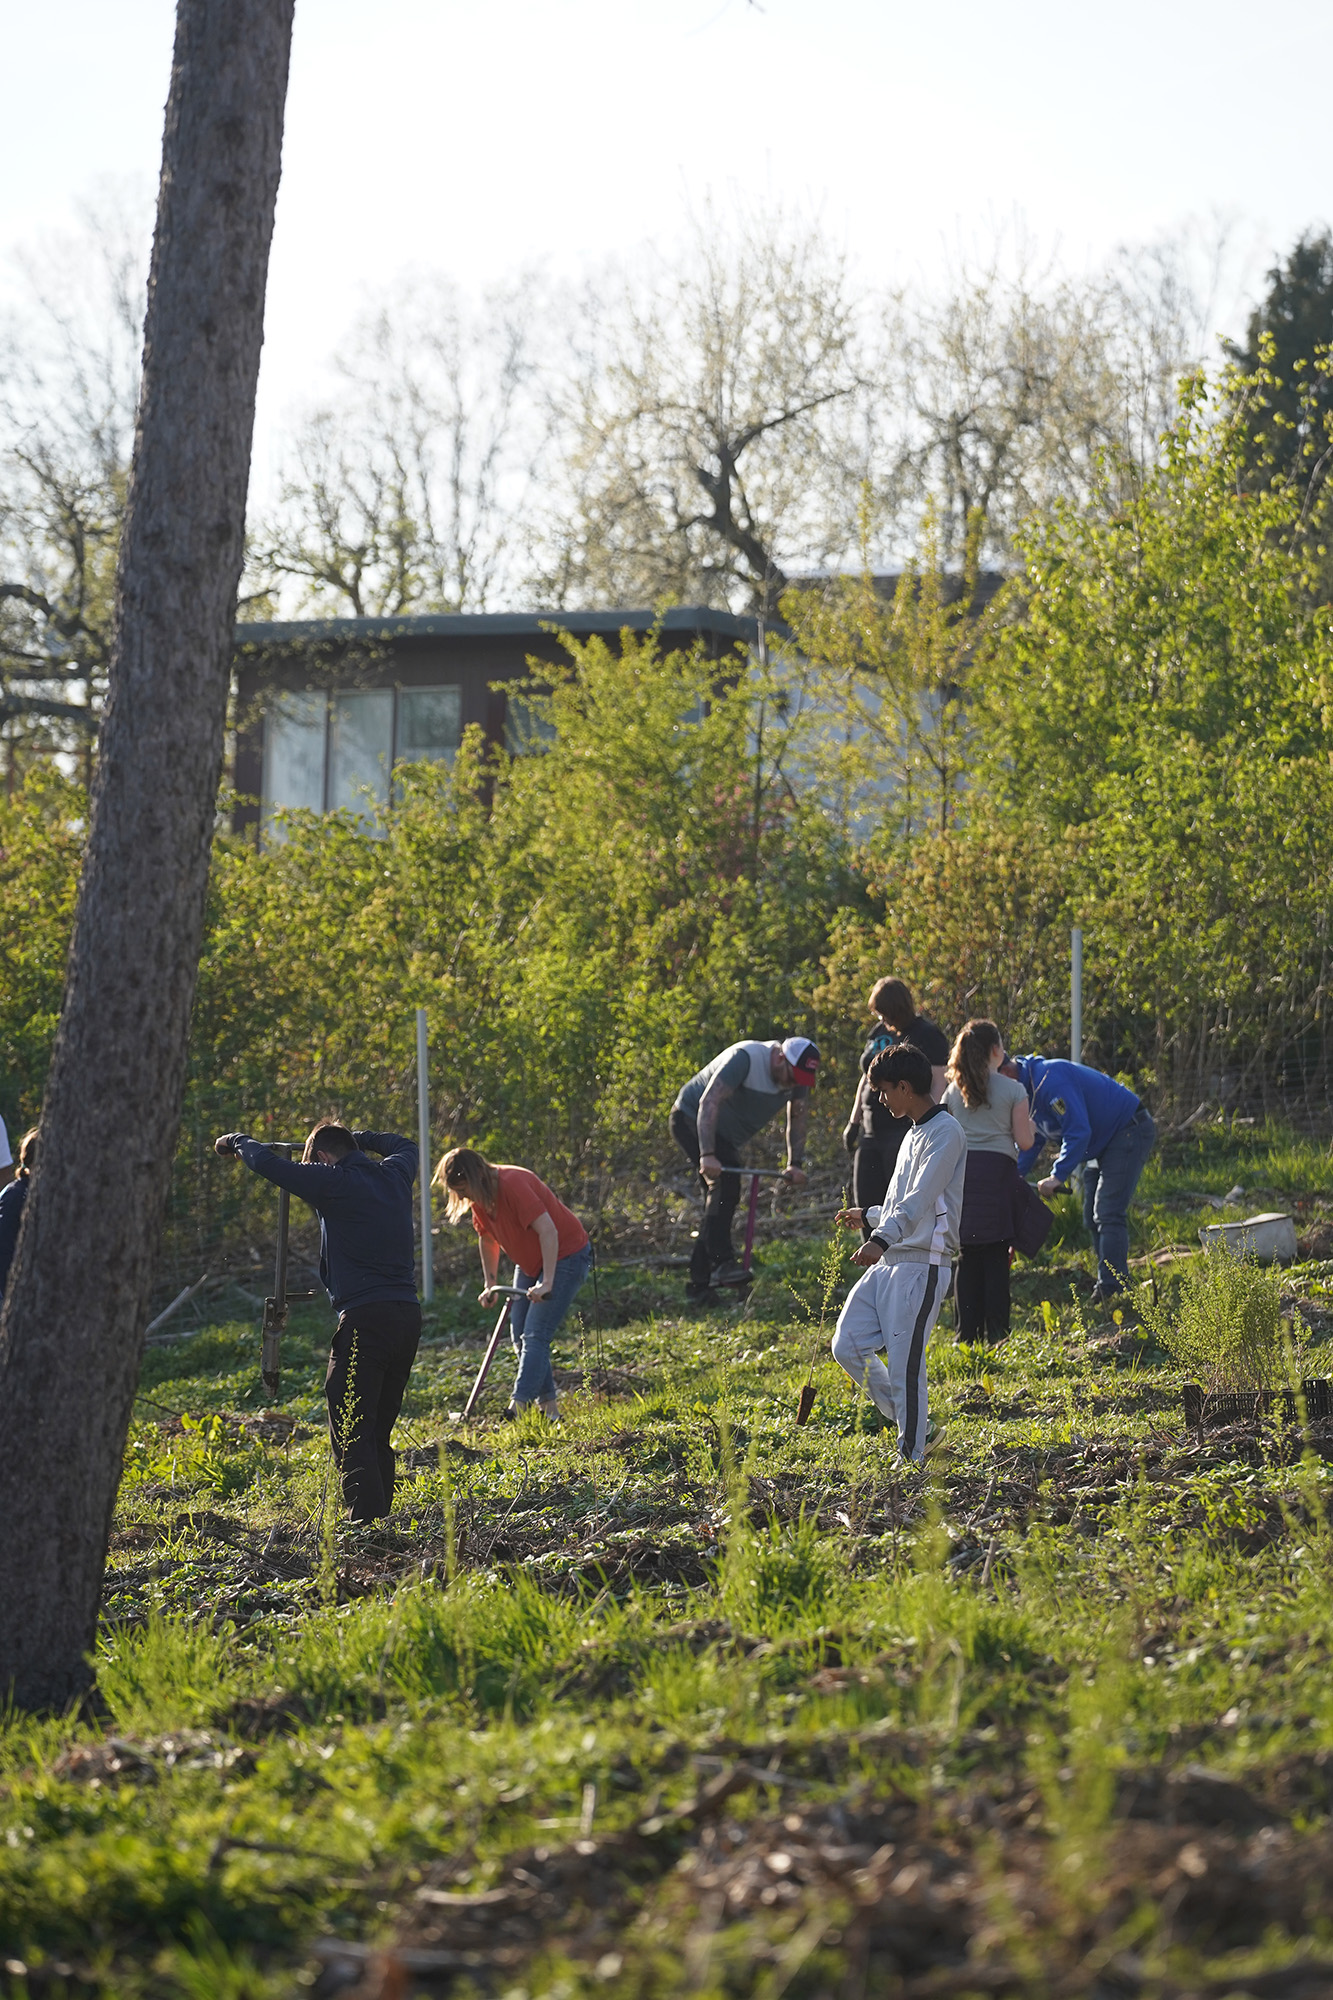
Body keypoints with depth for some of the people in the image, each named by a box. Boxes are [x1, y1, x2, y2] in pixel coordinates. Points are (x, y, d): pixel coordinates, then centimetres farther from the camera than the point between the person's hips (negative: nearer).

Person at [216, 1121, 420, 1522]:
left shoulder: (334, 1181, -4)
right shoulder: (393, 1175, 15)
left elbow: (268, 1163, -5)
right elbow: (404, 1146, 39)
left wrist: (237, 1141, 14)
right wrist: (359, 1139, 47)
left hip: (365, 1319, -8)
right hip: (408, 1316, 8)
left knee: (350, 1433, -8)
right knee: (378, 1433, 16)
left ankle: (366, 1525, -17)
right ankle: (380, 1518, 16)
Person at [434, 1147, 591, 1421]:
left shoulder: (513, 1185, -30)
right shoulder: (479, 1196, -3)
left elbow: (547, 1231, -36)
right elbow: (487, 1239, 14)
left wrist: (547, 1283, -39)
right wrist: (490, 1284, 11)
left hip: (564, 1255, -9)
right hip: (530, 1262, 9)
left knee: (535, 1335, -16)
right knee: (519, 1335, 5)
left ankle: (518, 1408, -21)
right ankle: (548, 1406, 11)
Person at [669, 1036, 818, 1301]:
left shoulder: (798, 1075, -9)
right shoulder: (745, 1058, -30)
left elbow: (799, 1118, 3)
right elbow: (709, 1102, -35)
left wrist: (795, 1164, -8)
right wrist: (707, 1155, -41)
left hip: (725, 1137, 8)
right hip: (691, 1118, -8)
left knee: (720, 1202, 3)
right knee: (725, 1183, -27)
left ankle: (698, 1286, 7)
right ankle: (722, 1262, -30)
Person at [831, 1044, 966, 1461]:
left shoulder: (945, 1132, -10)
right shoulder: (914, 1133, 20)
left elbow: (921, 1199, -24)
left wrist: (883, 1239, -37)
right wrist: (869, 1216, 43)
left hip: (922, 1265, -9)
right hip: (888, 1262, 9)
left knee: (905, 1364, -10)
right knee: (847, 1347, 1)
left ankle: (912, 1455, -2)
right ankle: (909, 1422, 15)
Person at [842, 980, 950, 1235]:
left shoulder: (927, 1035, -6)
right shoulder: (879, 1033, 16)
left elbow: (939, 1084, -12)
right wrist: (853, 1122, 21)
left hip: (906, 1131, -8)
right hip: (871, 1133, 8)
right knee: (866, 1203, 6)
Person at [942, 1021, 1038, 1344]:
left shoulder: (954, 1091, 9)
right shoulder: (1012, 1090, -1)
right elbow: (1024, 1140, -2)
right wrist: (1030, 1126, 18)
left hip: (961, 1169, 3)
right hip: (998, 1170, -3)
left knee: (967, 1256, 8)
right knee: (996, 1257, 0)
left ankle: (968, 1330, 6)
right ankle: (996, 1332, -2)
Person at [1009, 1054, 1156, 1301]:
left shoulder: (1050, 1080, -27)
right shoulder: (1026, 1092, 6)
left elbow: (1078, 1131, -31)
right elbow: (1030, 1143, 17)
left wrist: (1058, 1176, -30)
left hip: (1129, 1132, -11)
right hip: (1101, 1145, 11)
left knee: (1107, 1215, -18)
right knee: (1093, 1218, 10)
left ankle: (1112, 1290, -21)